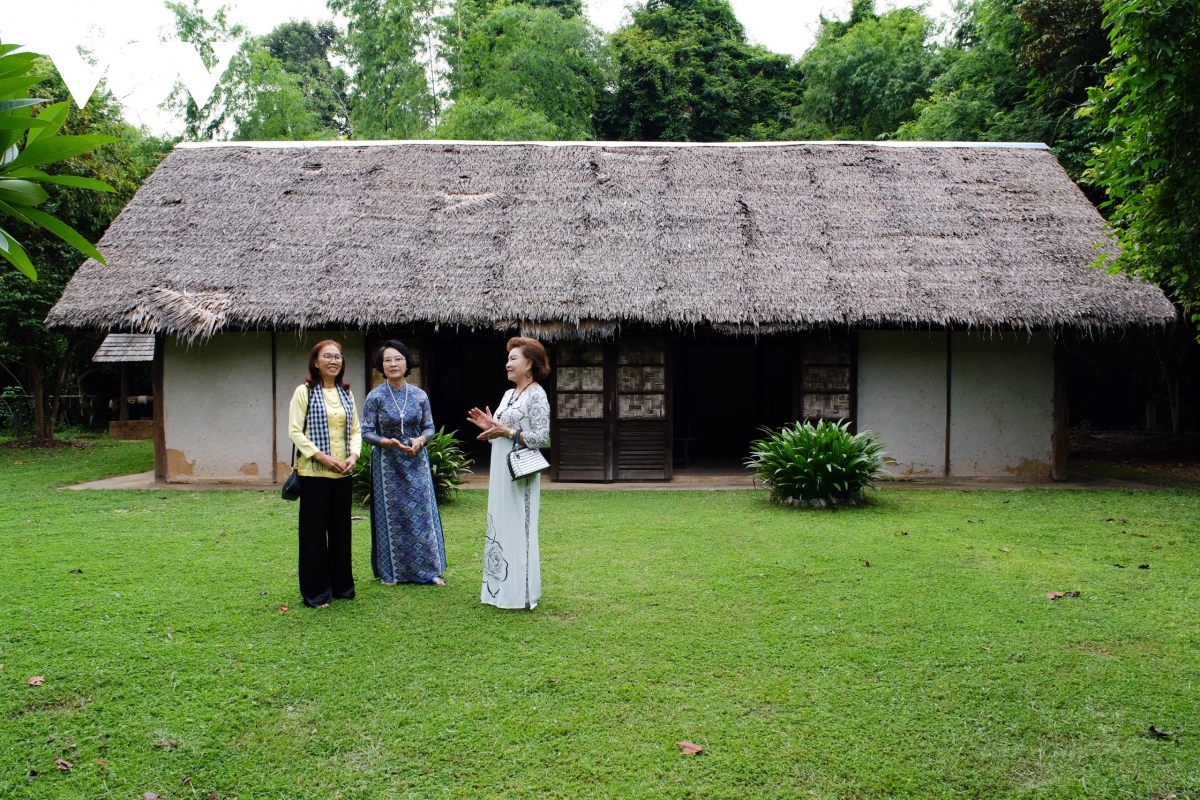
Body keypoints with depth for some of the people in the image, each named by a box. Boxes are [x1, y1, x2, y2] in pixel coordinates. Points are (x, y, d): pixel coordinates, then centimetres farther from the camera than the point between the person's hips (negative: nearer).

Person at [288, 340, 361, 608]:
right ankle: (315, 592, 10)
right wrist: (320, 456, -17)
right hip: (314, 472, -5)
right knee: (314, 531, 1)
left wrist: (354, 455, -5)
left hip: (343, 473, 5)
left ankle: (341, 585, 23)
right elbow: (295, 431, -9)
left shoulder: (346, 393, 11)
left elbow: (356, 429, 12)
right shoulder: (304, 392, -4)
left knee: (341, 529, 11)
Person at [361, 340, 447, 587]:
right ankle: (391, 572, 16)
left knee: (422, 512, 4)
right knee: (391, 514, 4)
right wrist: (388, 442, -21)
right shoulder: (375, 397, -5)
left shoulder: (420, 395, 2)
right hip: (387, 463, -2)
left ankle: (428, 569, 14)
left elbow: (429, 427, 6)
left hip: (416, 461, 2)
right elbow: (367, 432, -5)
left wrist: (420, 441, -15)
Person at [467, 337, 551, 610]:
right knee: (500, 528, 12)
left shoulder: (536, 395, -11)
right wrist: (490, 426, 1)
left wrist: (507, 432, -22)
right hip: (500, 473, 9)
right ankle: (501, 588, 22)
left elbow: (543, 438, -18)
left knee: (518, 529, -3)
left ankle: (521, 594, 7)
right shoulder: (508, 394, 15)